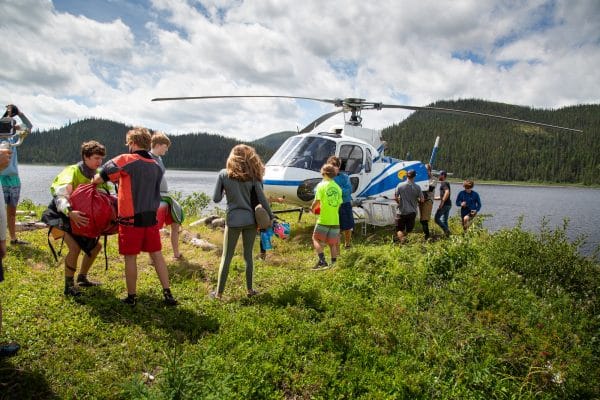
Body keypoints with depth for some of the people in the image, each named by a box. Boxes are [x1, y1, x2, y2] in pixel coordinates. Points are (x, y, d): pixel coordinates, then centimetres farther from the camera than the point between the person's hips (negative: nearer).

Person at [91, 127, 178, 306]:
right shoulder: (156, 167, 8)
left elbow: (101, 177, -15)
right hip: (151, 218, 5)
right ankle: (167, 294, 12)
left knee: (130, 258, 7)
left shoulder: (126, 160, -10)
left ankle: (132, 297, 17)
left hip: (131, 219, -5)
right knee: (157, 255, 11)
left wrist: (91, 183, 8)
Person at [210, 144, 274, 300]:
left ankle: (219, 293, 13)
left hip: (233, 221, -1)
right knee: (248, 255, 14)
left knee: (226, 257, 8)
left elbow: (216, 199, -1)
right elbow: (262, 199, -3)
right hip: (250, 221, 1)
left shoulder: (223, 174, -3)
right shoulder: (252, 176, 0)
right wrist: (271, 216, 8)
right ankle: (250, 289, 22)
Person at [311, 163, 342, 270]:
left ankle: (322, 261, -6)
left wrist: (312, 208, 9)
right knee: (332, 243, 14)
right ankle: (333, 264, 15)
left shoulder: (321, 185, -7)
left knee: (316, 239, 8)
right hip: (335, 221, 5)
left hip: (323, 220, -5)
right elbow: (339, 204, 10)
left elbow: (317, 201, -11)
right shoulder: (338, 187, 9)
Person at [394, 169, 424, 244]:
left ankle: (401, 238, -18)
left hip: (401, 211, -1)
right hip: (412, 212, 1)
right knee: (409, 229, 22)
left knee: (399, 229, 6)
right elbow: (421, 200, -2)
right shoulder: (417, 187, -5)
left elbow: (396, 197, -4)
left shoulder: (400, 185, -7)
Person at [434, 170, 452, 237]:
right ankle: (447, 234, 11)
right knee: (444, 220, 12)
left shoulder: (444, 183, -10)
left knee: (437, 218, -7)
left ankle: (446, 230, -13)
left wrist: (442, 202, -27)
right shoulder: (446, 183, 21)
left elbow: (447, 192, -27)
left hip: (445, 204, -10)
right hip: (448, 204, 10)